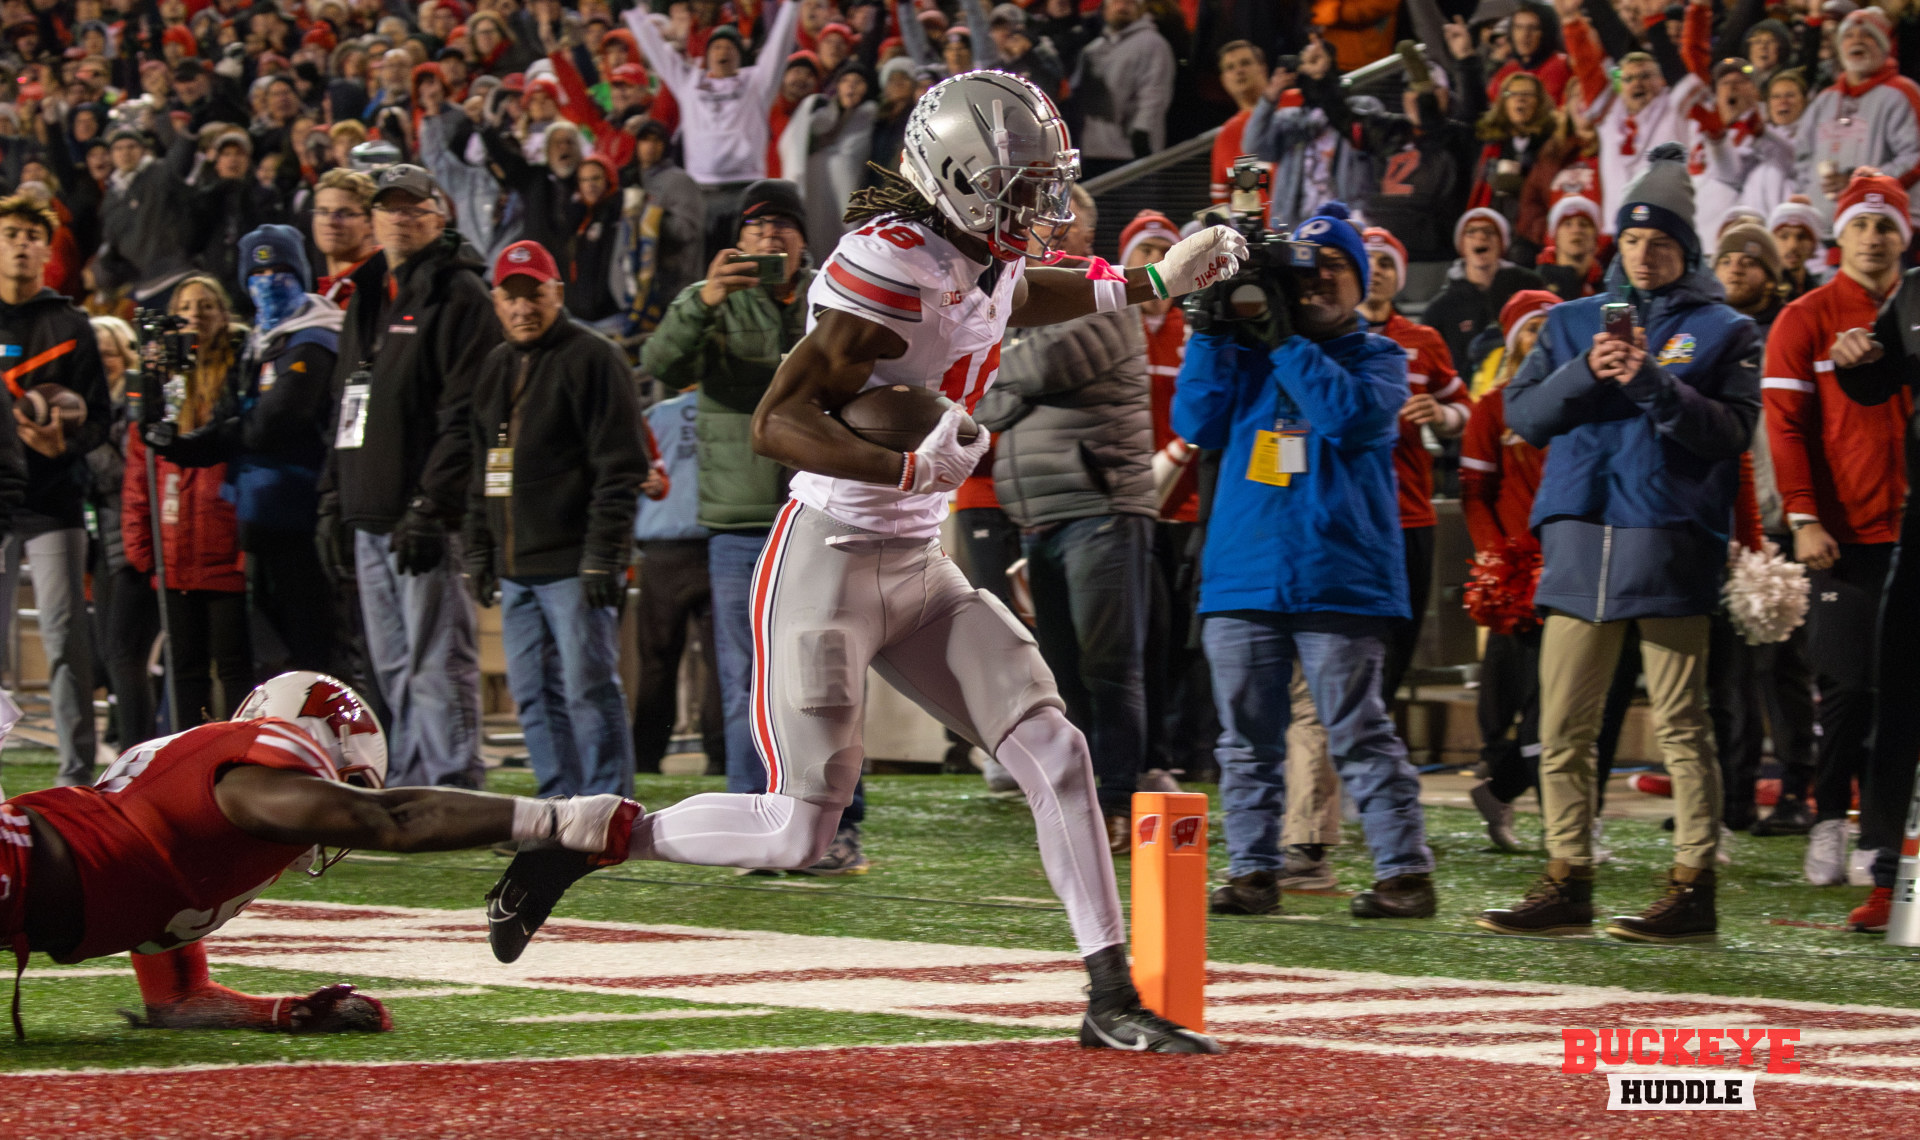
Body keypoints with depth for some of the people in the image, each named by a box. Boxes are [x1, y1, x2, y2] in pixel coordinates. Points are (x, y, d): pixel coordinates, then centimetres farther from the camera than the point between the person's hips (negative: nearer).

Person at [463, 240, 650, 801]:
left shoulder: (591, 359, -6)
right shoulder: (496, 368, 18)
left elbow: (620, 466, -11)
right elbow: (482, 473, 25)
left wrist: (603, 555, -16)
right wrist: (477, 550, 17)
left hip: (574, 565, -8)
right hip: (516, 567, 8)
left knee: (589, 690, -8)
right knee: (534, 695, 8)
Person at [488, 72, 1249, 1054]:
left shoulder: (987, 261, 7)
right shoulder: (893, 263, -20)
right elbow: (776, 423, -25)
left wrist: (1157, 282, 35)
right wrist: (912, 468, -37)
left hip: (919, 568, 9)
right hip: (828, 565, -8)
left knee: (1054, 755, -2)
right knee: (800, 832, -9)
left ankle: (1111, 1000, 3)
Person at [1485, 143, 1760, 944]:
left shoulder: (1722, 331, 8)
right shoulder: (1573, 322, 18)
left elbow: (1733, 430, -4)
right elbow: (1523, 414, 9)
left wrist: (1657, 385, -17)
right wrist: (1585, 374, -8)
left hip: (1670, 544, -4)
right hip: (1580, 541, 4)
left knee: (1680, 726, -4)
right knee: (1563, 727, 2)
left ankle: (1692, 889, -2)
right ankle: (1566, 885, 8)